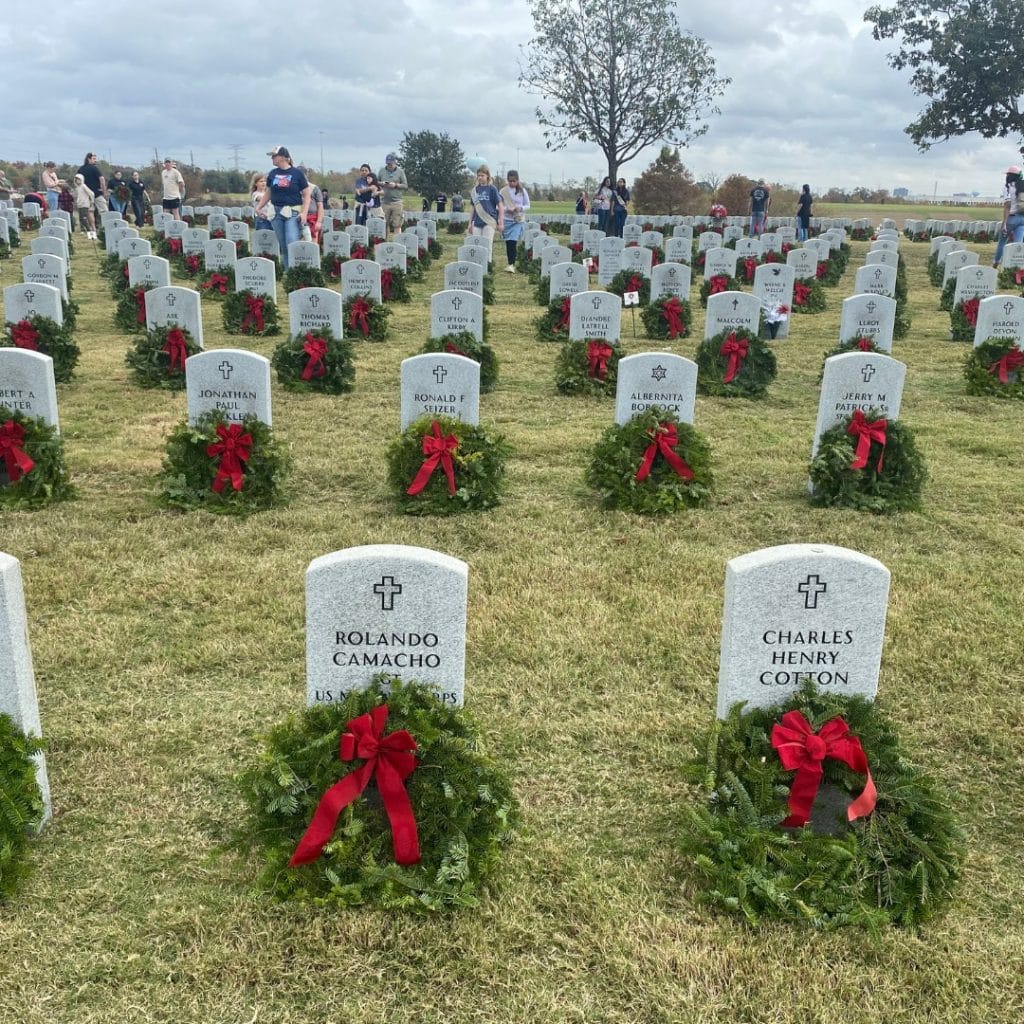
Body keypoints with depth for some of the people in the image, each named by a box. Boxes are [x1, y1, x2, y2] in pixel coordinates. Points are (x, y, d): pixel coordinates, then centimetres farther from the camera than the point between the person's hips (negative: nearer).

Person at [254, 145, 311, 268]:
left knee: (292, 244, -17)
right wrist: (259, 207, 11)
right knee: (283, 246, 6)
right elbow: (268, 193, 21)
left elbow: (306, 195, 0)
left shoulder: (297, 173, -2)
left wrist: (304, 212, -12)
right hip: (276, 212, 4)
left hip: (292, 212, -4)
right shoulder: (272, 174, 10)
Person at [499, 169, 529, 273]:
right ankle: (511, 264, 16)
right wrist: (506, 209, -15)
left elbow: (527, 205, 7)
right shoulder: (503, 191, 1)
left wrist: (521, 208, -14)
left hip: (518, 220, -2)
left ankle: (512, 264, -17)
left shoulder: (522, 191, 2)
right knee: (508, 243, 3)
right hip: (507, 219, 2)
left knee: (513, 242, -15)